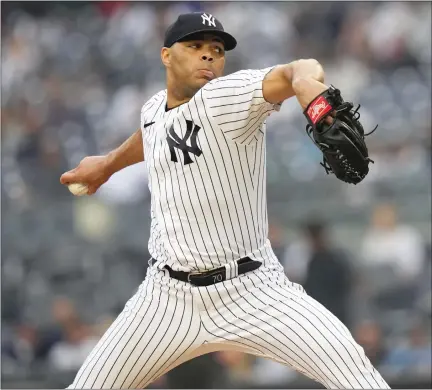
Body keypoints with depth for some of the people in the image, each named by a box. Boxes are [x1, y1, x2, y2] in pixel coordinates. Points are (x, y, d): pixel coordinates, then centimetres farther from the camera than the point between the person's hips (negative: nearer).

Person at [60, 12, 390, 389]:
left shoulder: (229, 94, -14)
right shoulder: (153, 110, 5)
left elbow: (297, 72, -35)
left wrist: (307, 83, -59)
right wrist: (108, 164, 50)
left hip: (254, 289, -5)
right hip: (169, 297, 5)